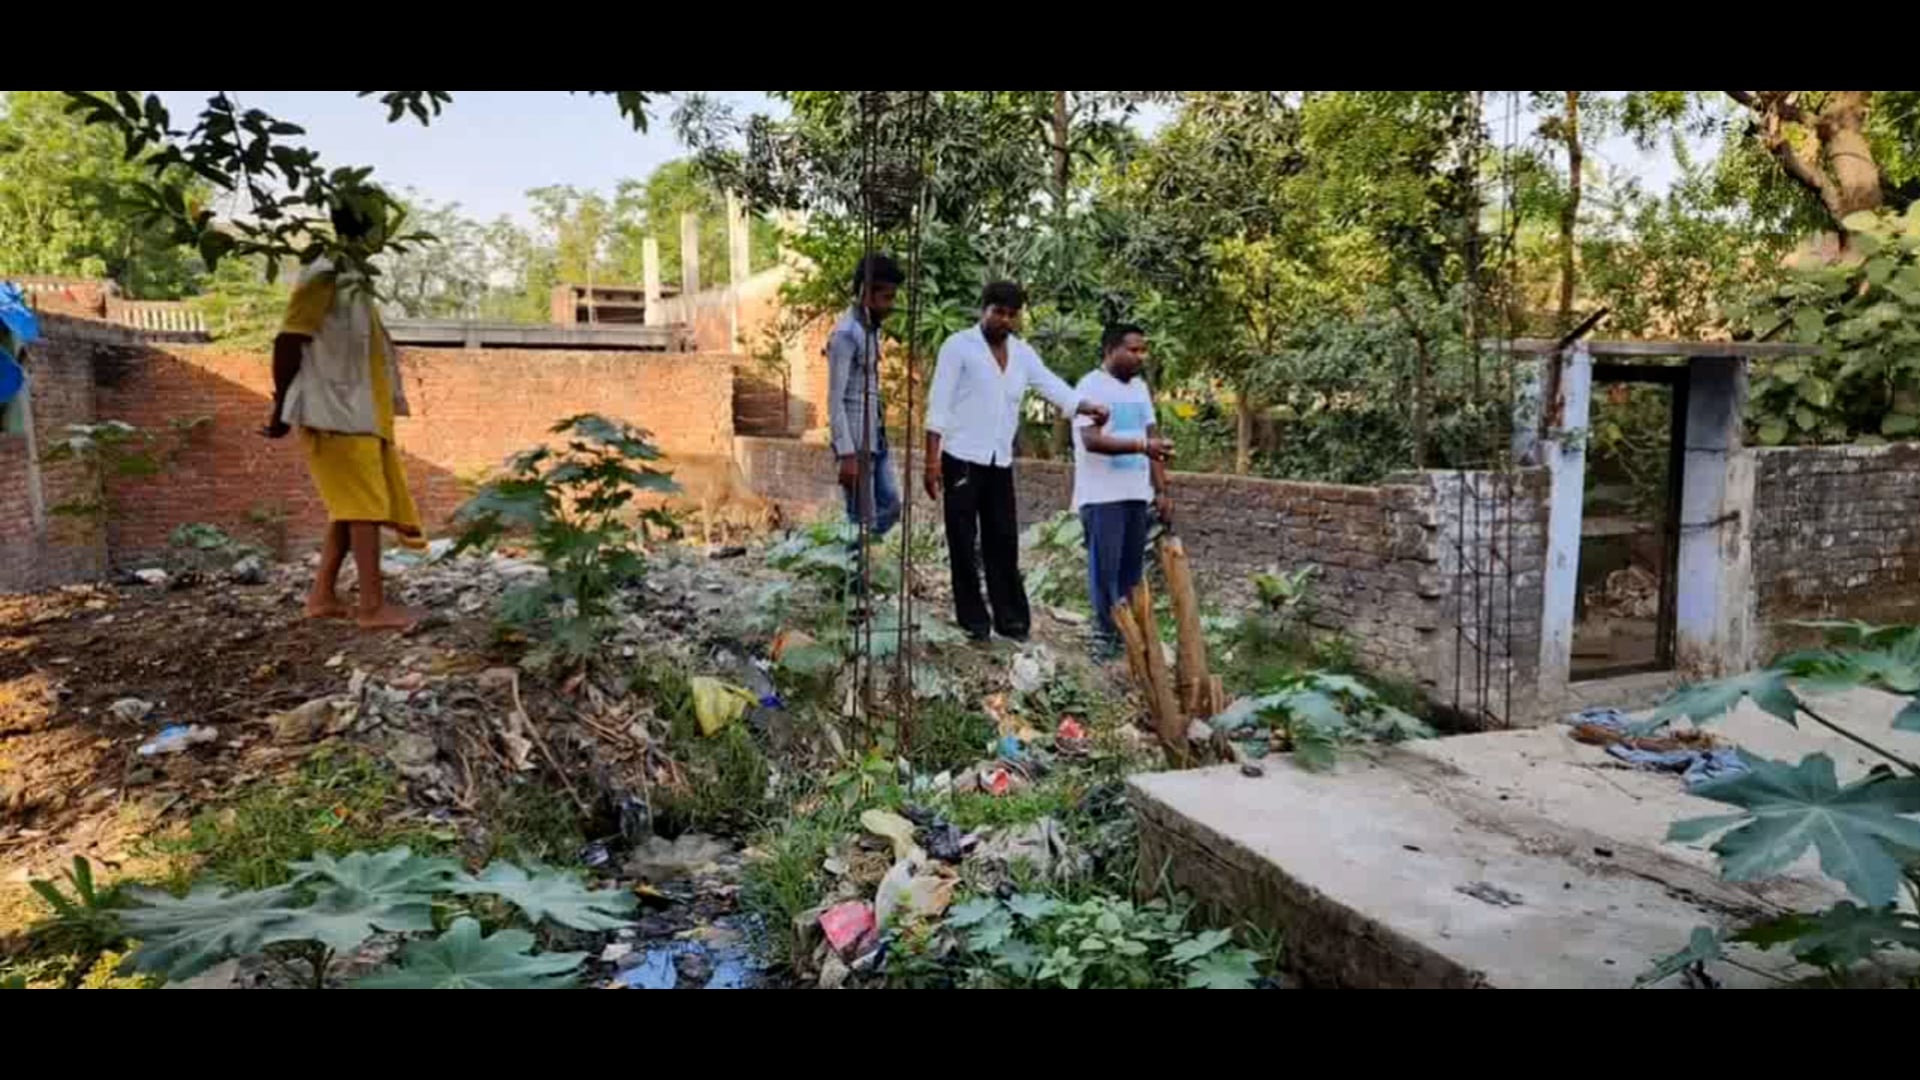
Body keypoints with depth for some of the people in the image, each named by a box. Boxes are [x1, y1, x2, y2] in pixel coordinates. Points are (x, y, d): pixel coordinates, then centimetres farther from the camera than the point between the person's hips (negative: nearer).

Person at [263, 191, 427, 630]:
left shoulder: (351, 278, 16)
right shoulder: (324, 276, -13)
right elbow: (288, 342, -16)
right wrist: (281, 409, -12)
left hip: (358, 413, 9)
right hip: (336, 413, -9)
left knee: (353, 506, 12)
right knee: (365, 505, -8)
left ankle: (323, 595, 19)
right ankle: (373, 605, -5)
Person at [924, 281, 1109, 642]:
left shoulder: (1023, 354, 10)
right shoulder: (959, 346, -5)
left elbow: (1053, 386, 1)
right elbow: (939, 405, -8)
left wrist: (1089, 408, -19)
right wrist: (932, 459, -15)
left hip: (1001, 462, 5)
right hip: (962, 459, -5)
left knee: (1003, 541, 7)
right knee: (964, 543, 1)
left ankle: (1010, 618, 14)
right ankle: (973, 619, 10)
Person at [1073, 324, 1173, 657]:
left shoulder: (1140, 387, 13)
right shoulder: (1091, 387, -10)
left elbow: (1153, 439, 14)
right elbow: (1092, 440, -22)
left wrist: (1161, 491, 8)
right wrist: (1143, 446, -31)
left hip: (1137, 494, 7)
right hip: (1102, 496, -7)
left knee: (1132, 568, 10)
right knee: (1105, 568, -2)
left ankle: (1126, 631, 20)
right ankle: (1105, 633, 8)